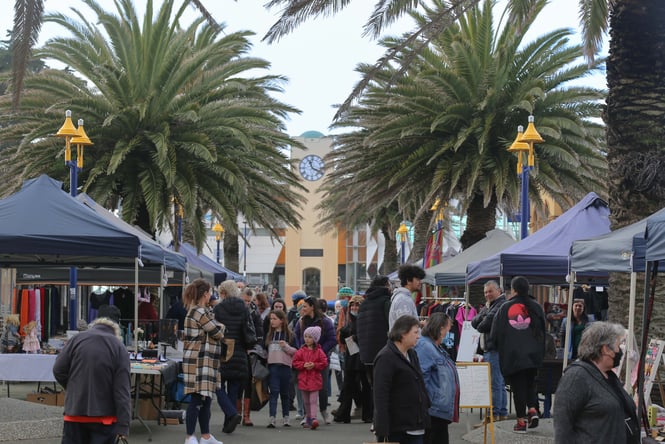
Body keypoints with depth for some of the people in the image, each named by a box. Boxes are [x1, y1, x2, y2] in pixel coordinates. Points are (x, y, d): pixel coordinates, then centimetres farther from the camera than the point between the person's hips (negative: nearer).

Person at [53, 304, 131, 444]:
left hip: (75, 413, 2)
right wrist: (123, 425, -9)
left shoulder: (77, 339, -3)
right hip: (104, 417, -2)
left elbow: (58, 370, 0)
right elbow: (122, 391, -10)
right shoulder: (119, 348, -7)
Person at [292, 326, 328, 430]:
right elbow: (295, 362, 3)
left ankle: (313, 418, -19)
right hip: (303, 379, 3)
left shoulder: (319, 351, -2)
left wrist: (314, 365, -16)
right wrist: (304, 365, -13)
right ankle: (308, 418, 24)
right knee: (306, 401, 12)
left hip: (315, 379, -3)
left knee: (313, 400, -11)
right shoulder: (301, 351, 5)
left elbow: (324, 363, -3)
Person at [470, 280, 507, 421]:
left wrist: (480, 327, 6)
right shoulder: (488, 306, 22)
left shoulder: (502, 305, -10)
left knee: (495, 383, -9)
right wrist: (482, 316, -6)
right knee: (500, 383, 14)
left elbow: (487, 323, -15)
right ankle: (503, 413, 19)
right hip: (488, 350, 10)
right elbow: (474, 322, 13)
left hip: (496, 350, -10)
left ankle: (494, 413, -8)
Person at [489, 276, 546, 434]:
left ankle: (521, 421, 2)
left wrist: (501, 348, 18)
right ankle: (533, 409, -5)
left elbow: (495, 334, 1)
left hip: (512, 355, -2)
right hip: (533, 354, 2)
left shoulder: (505, 308, -2)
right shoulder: (535, 307, 2)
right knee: (530, 382, 17)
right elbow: (543, 330, 6)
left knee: (518, 386, 3)